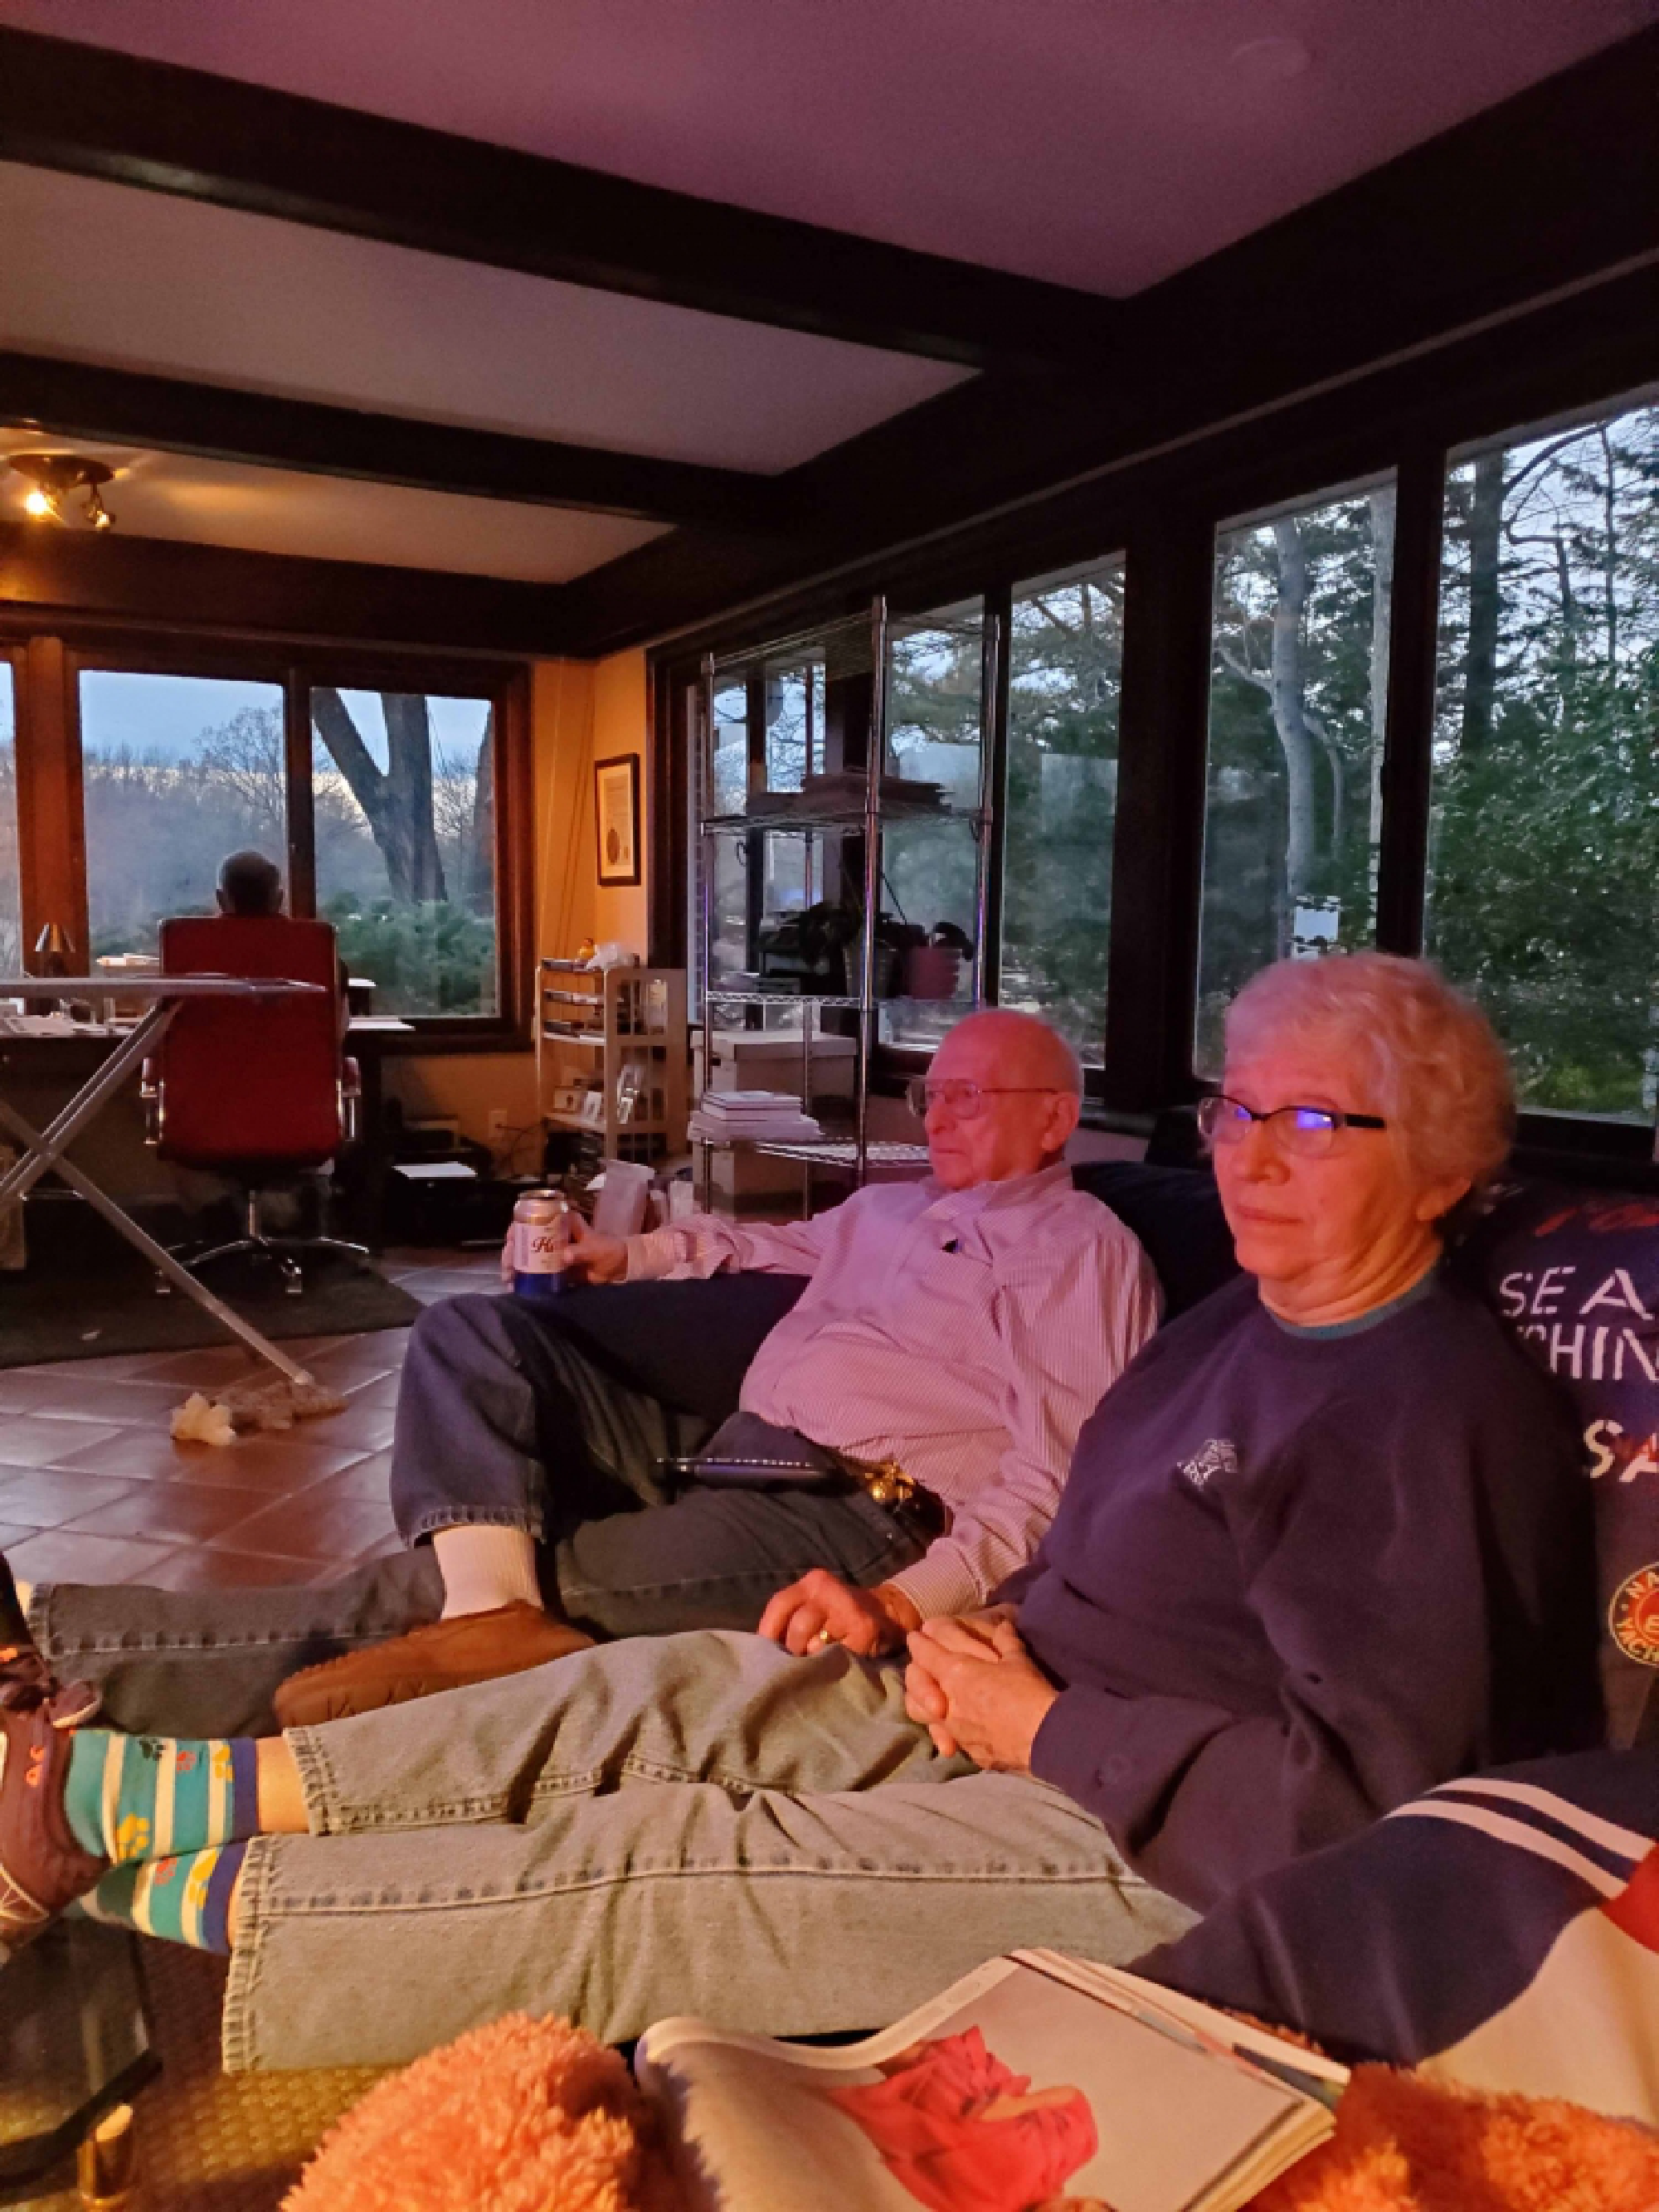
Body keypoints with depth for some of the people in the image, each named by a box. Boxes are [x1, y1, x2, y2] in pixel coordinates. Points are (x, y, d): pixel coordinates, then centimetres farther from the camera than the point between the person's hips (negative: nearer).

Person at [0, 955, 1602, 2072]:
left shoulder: (1435, 1413, -19)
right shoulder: (1246, 1324, 11)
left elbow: (1361, 1789, -25)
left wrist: (1040, 1724, -18)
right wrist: (990, 1640, -1)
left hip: (1154, 1852, -8)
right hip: (1035, 1721, 9)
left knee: (637, 1876, -15)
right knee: (653, 1694, -3)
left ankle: (162, 1905, -2)